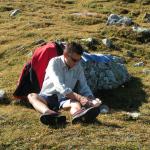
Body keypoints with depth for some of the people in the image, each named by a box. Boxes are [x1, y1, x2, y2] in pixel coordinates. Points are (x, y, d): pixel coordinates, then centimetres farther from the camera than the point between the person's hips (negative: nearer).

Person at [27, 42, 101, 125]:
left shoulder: (78, 67, 2)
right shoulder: (54, 63, -14)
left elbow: (84, 87, 8)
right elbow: (60, 87, -26)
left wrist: (91, 99, -14)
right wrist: (79, 97, -35)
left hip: (65, 99, 2)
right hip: (48, 97, -2)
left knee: (76, 103, -32)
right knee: (32, 96, -34)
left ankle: (78, 114, -72)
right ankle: (48, 112, -68)